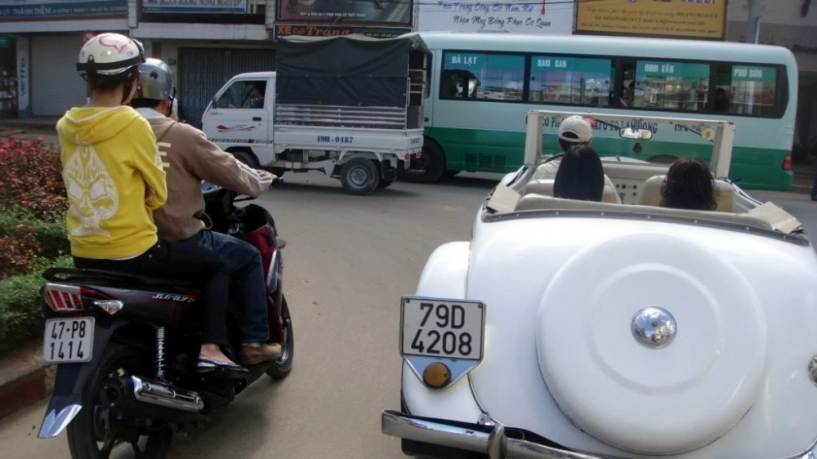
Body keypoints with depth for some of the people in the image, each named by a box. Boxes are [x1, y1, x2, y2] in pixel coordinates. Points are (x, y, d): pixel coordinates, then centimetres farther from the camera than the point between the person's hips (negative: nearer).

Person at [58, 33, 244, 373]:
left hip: (84, 254, 7)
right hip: (131, 252, -7)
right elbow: (157, 193, -6)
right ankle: (211, 349, 0)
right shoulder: (133, 125, -17)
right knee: (216, 266, 11)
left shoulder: (66, 126, 3)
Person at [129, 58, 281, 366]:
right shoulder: (181, 135, -15)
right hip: (179, 243, -7)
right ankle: (254, 342, 15)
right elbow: (228, 170, -7)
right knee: (248, 258, 14)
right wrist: (261, 182, 13)